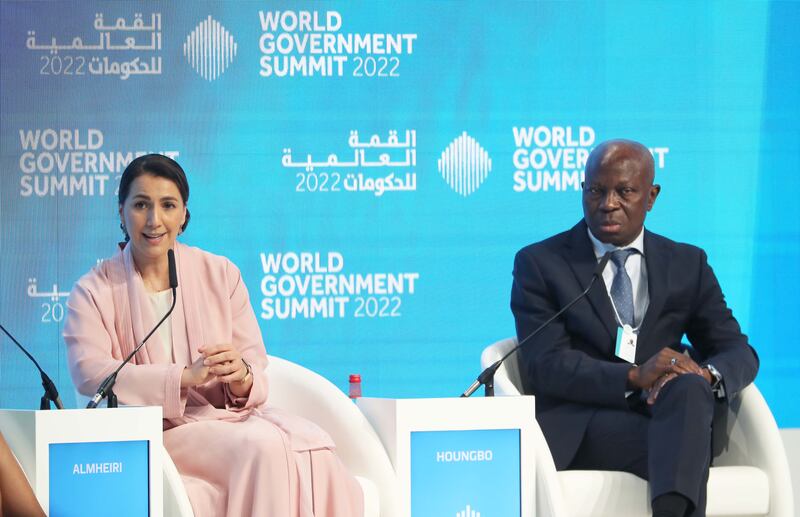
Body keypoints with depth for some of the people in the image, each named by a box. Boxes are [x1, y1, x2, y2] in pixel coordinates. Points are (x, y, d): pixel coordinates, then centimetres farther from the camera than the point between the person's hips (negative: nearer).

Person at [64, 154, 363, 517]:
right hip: (161, 430, -3)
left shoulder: (221, 274, 14)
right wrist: (187, 376, -24)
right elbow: (88, 372, -14)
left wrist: (242, 375, -17)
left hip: (232, 416, 3)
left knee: (313, 448, -30)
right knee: (263, 446, -32)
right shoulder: (93, 292, 4)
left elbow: (256, 366, 10)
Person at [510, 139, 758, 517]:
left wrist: (705, 375, -16)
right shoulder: (539, 263, 7)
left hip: (669, 415, 3)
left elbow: (739, 353, 11)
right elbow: (545, 365, -6)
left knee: (689, 389, -35)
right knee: (682, 451, -34)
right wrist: (634, 377, -22)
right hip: (577, 432, -3)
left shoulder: (687, 264, 17)